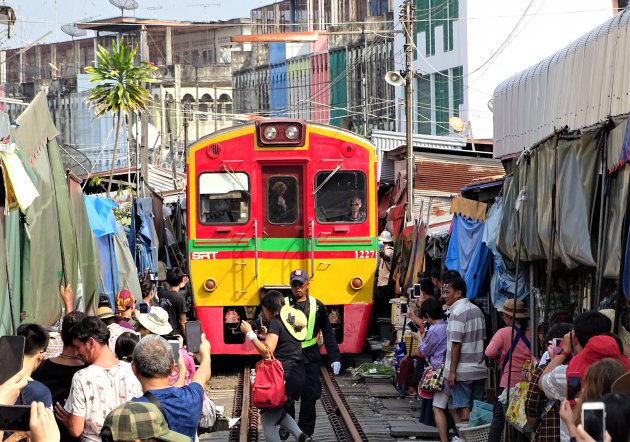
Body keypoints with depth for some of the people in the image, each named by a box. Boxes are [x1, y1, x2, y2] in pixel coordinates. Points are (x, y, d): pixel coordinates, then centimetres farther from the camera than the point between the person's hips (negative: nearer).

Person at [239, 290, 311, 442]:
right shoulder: (291, 321, 13)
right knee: (278, 412, 28)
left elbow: (267, 352, -18)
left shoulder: (275, 323, -12)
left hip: (284, 378, -9)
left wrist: (250, 334, -13)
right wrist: (267, 336, 19)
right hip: (298, 376, 9)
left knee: (267, 421, 3)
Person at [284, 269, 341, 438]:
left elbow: (328, 333, 6)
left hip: (310, 357, 1)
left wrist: (334, 358, 1)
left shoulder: (317, 306, 3)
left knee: (309, 396, 3)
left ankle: (305, 434, 14)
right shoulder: (283, 304, -1)